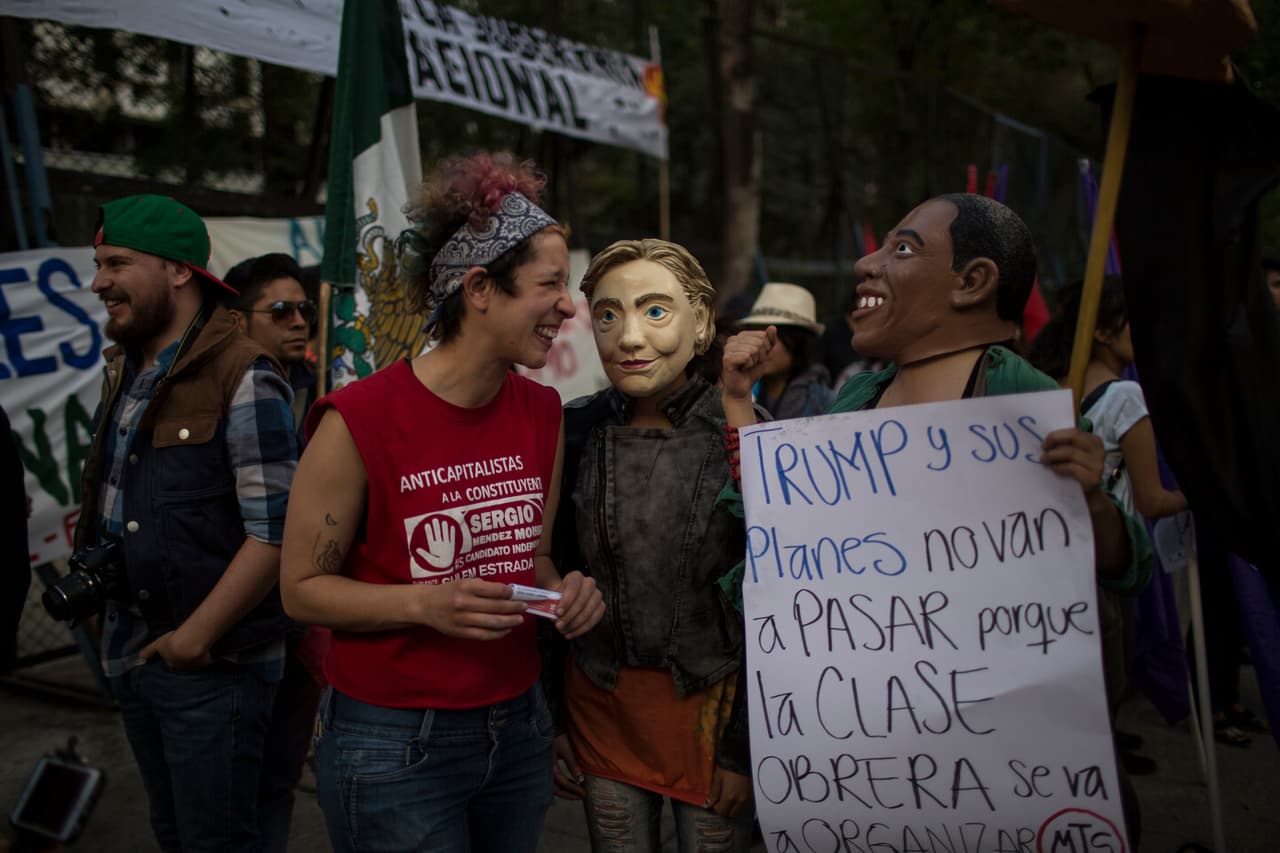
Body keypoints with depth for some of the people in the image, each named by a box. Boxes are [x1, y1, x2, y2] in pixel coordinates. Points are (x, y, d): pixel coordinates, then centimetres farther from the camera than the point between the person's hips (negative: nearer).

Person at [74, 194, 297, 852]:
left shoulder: (242, 377, -17)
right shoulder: (122, 374, 9)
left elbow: (274, 530, -20)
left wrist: (195, 637, -17)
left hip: (211, 663, -7)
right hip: (131, 654, 8)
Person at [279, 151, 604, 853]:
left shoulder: (543, 414, 1)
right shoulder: (360, 420, -16)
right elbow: (302, 588, -9)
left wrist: (564, 592, -9)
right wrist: (425, 604, -24)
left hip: (518, 728, 6)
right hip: (393, 747, -5)